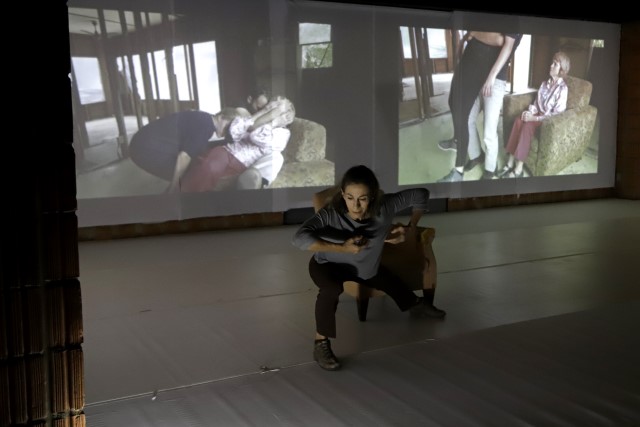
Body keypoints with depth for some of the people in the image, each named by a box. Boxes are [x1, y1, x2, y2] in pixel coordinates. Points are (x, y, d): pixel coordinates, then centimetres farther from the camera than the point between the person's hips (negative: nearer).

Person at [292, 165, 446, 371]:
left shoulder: (385, 207, -32)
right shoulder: (331, 214, -41)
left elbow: (420, 195, -17)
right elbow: (299, 238, -55)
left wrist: (410, 228, -10)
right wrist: (341, 248, -53)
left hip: (366, 265, 5)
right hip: (327, 265, -4)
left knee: (392, 283, 28)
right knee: (332, 288, -38)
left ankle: (416, 304, 63)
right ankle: (321, 344, -20)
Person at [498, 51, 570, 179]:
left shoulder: (562, 88, -11)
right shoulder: (545, 83, 13)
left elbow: (557, 113, -16)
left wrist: (535, 118, -20)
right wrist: (530, 112, -8)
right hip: (537, 116, 6)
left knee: (528, 125, -32)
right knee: (519, 120, -24)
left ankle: (519, 169, -32)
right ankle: (510, 162, -27)